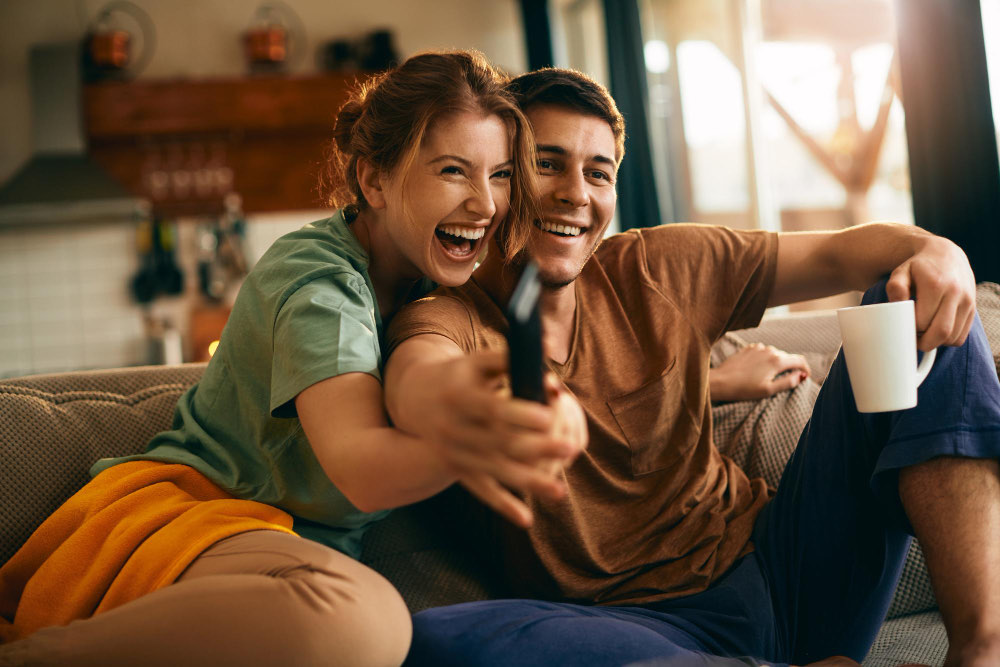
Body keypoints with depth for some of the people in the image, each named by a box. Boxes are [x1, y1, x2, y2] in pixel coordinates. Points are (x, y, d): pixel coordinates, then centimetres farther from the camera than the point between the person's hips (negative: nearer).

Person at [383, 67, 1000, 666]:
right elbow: (416, 375, -30)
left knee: (924, 304, -3)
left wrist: (932, 251, -16)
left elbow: (836, 253, 8)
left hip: (776, 569, 4)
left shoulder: (660, 270, 6)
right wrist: (457, 401, -56)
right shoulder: (448, 319, -5)